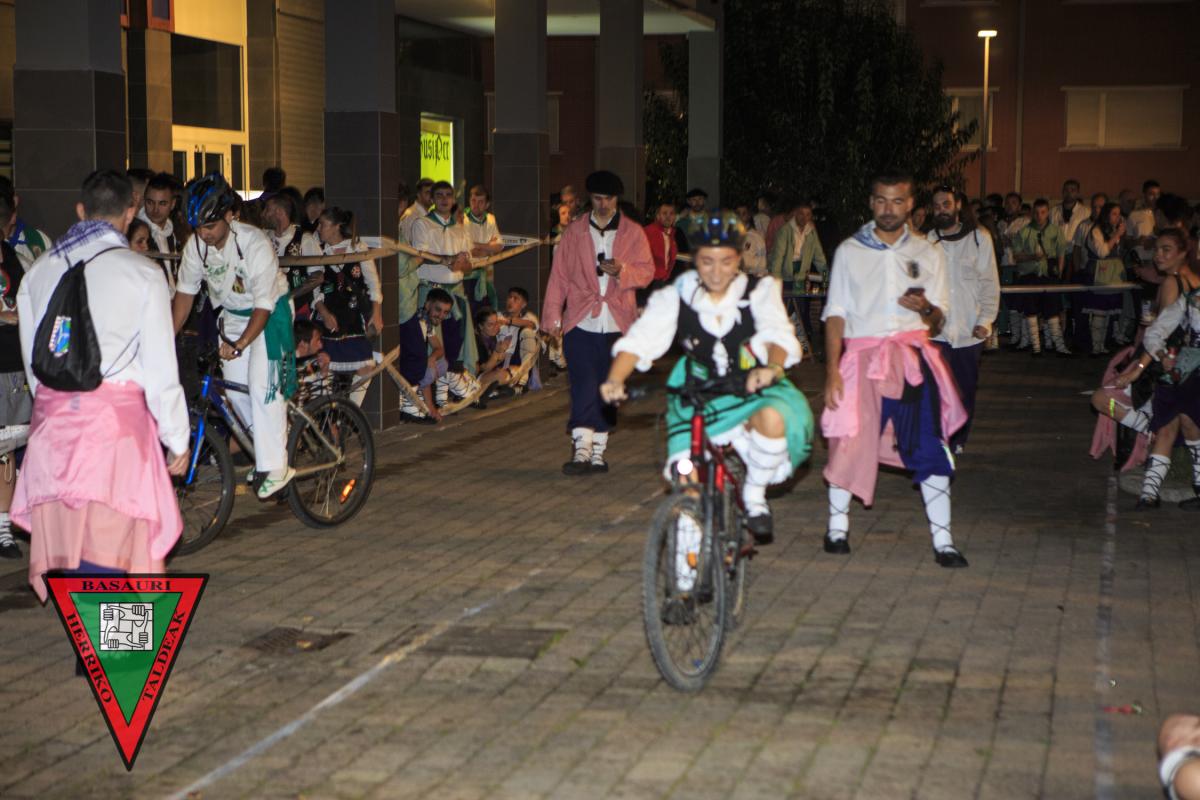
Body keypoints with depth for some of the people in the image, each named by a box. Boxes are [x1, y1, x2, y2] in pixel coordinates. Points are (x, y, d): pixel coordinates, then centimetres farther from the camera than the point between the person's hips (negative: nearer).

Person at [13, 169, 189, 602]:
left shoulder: (39, 270, 12)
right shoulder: (142, 273, -3)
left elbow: (31, 360, 16)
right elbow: (160, 367, -4)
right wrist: (177, 438, 5)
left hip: (53, 413, 5)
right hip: (116, 414, -5)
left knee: (68, 539, 12)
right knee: (108, 543, -2)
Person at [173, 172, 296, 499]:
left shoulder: (255, 244, -30)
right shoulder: (196, 245, -14)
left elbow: (264, 306, -30)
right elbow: (185, 292, -2)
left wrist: (239, 344, -39)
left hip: (270, 313, -6)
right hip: (233, 315, 6)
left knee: (262, 385, -18)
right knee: (236, 389, 2)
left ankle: (276, 467, -14)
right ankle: (267, 446, 25)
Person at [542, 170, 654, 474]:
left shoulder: (633, 232, 9)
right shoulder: (574, 232, 10)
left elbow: (647, 271, 5)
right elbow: (558, 276, 8)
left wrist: (622, 270, -16)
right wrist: (553, 317, 1)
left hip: (617, 324, 1)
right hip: (580, 323, -1)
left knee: (608, 390, 6)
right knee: (584, 387, -12)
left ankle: (597, 454, 14)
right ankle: (581, 451, -17)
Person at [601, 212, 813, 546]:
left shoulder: (760, 291, -7)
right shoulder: (675, 297, -5)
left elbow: (779, 334, -23)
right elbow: (639, 339, -15)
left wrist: (772, 367, -47)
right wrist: (615, 380, -35)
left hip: (752, 391, -2)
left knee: (771, 418, -36)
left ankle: (755, 497, -9)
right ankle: (696, 553, 17)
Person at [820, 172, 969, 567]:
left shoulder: (928, 253, 13)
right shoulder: (850, 251, 9)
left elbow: (937, 322, 12)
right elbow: (836, 314, 6)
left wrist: (925, 308, -12)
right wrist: (832, 370, -4)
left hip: (912, 356, 1)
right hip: (862, 355, -1)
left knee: (930, 445, -7)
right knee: (850, 441, -2)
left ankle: (942, 541, -3)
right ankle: (837, 526, 19)